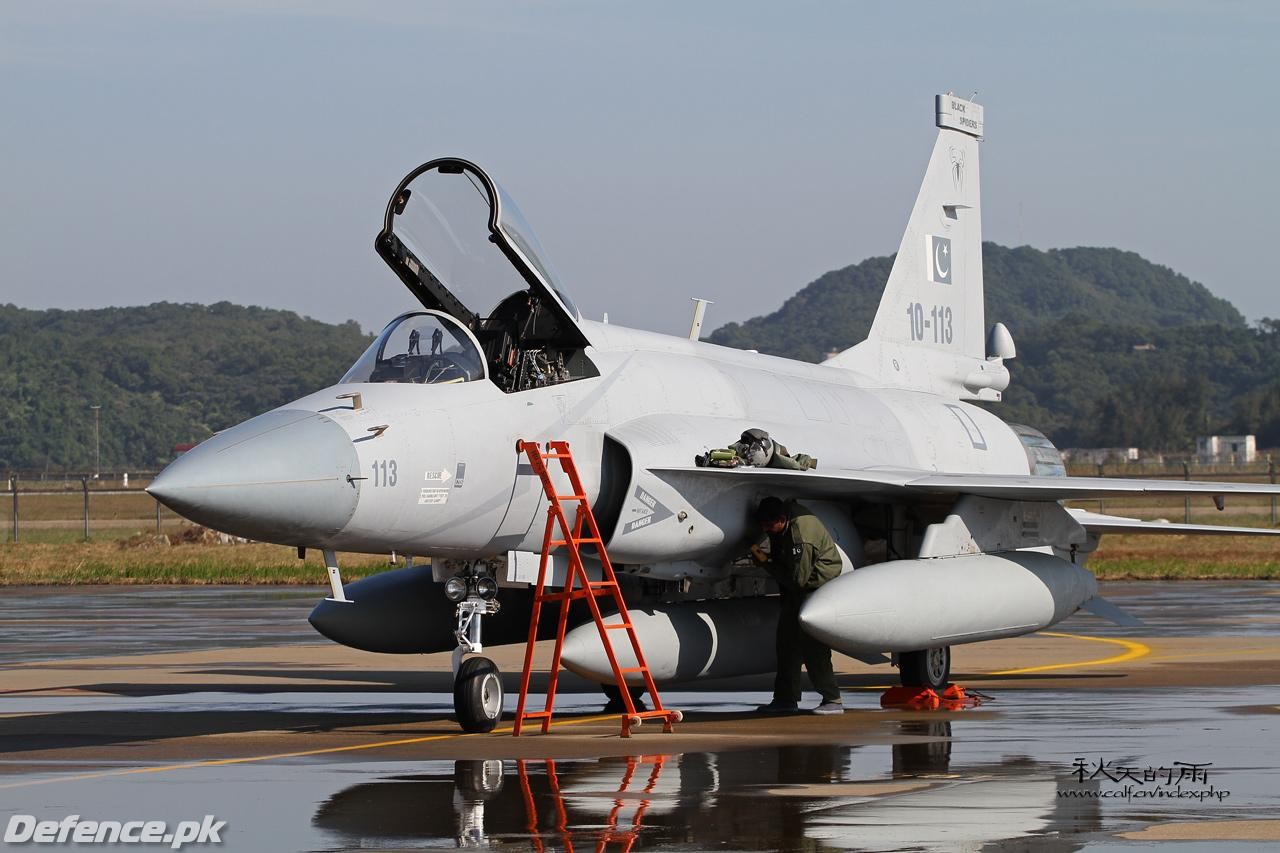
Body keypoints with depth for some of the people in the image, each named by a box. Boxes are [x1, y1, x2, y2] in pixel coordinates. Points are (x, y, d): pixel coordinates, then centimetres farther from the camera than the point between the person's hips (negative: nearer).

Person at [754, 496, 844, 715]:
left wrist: (766, 563, -17)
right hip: (796, 590, 10)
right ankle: (786, 699, 15)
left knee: (811, 644, -15)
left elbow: (798, 578, -25)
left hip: (819, 587, -10)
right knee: (787, 639, 9)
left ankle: (832, 700, -11)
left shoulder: (800, 536, -29)